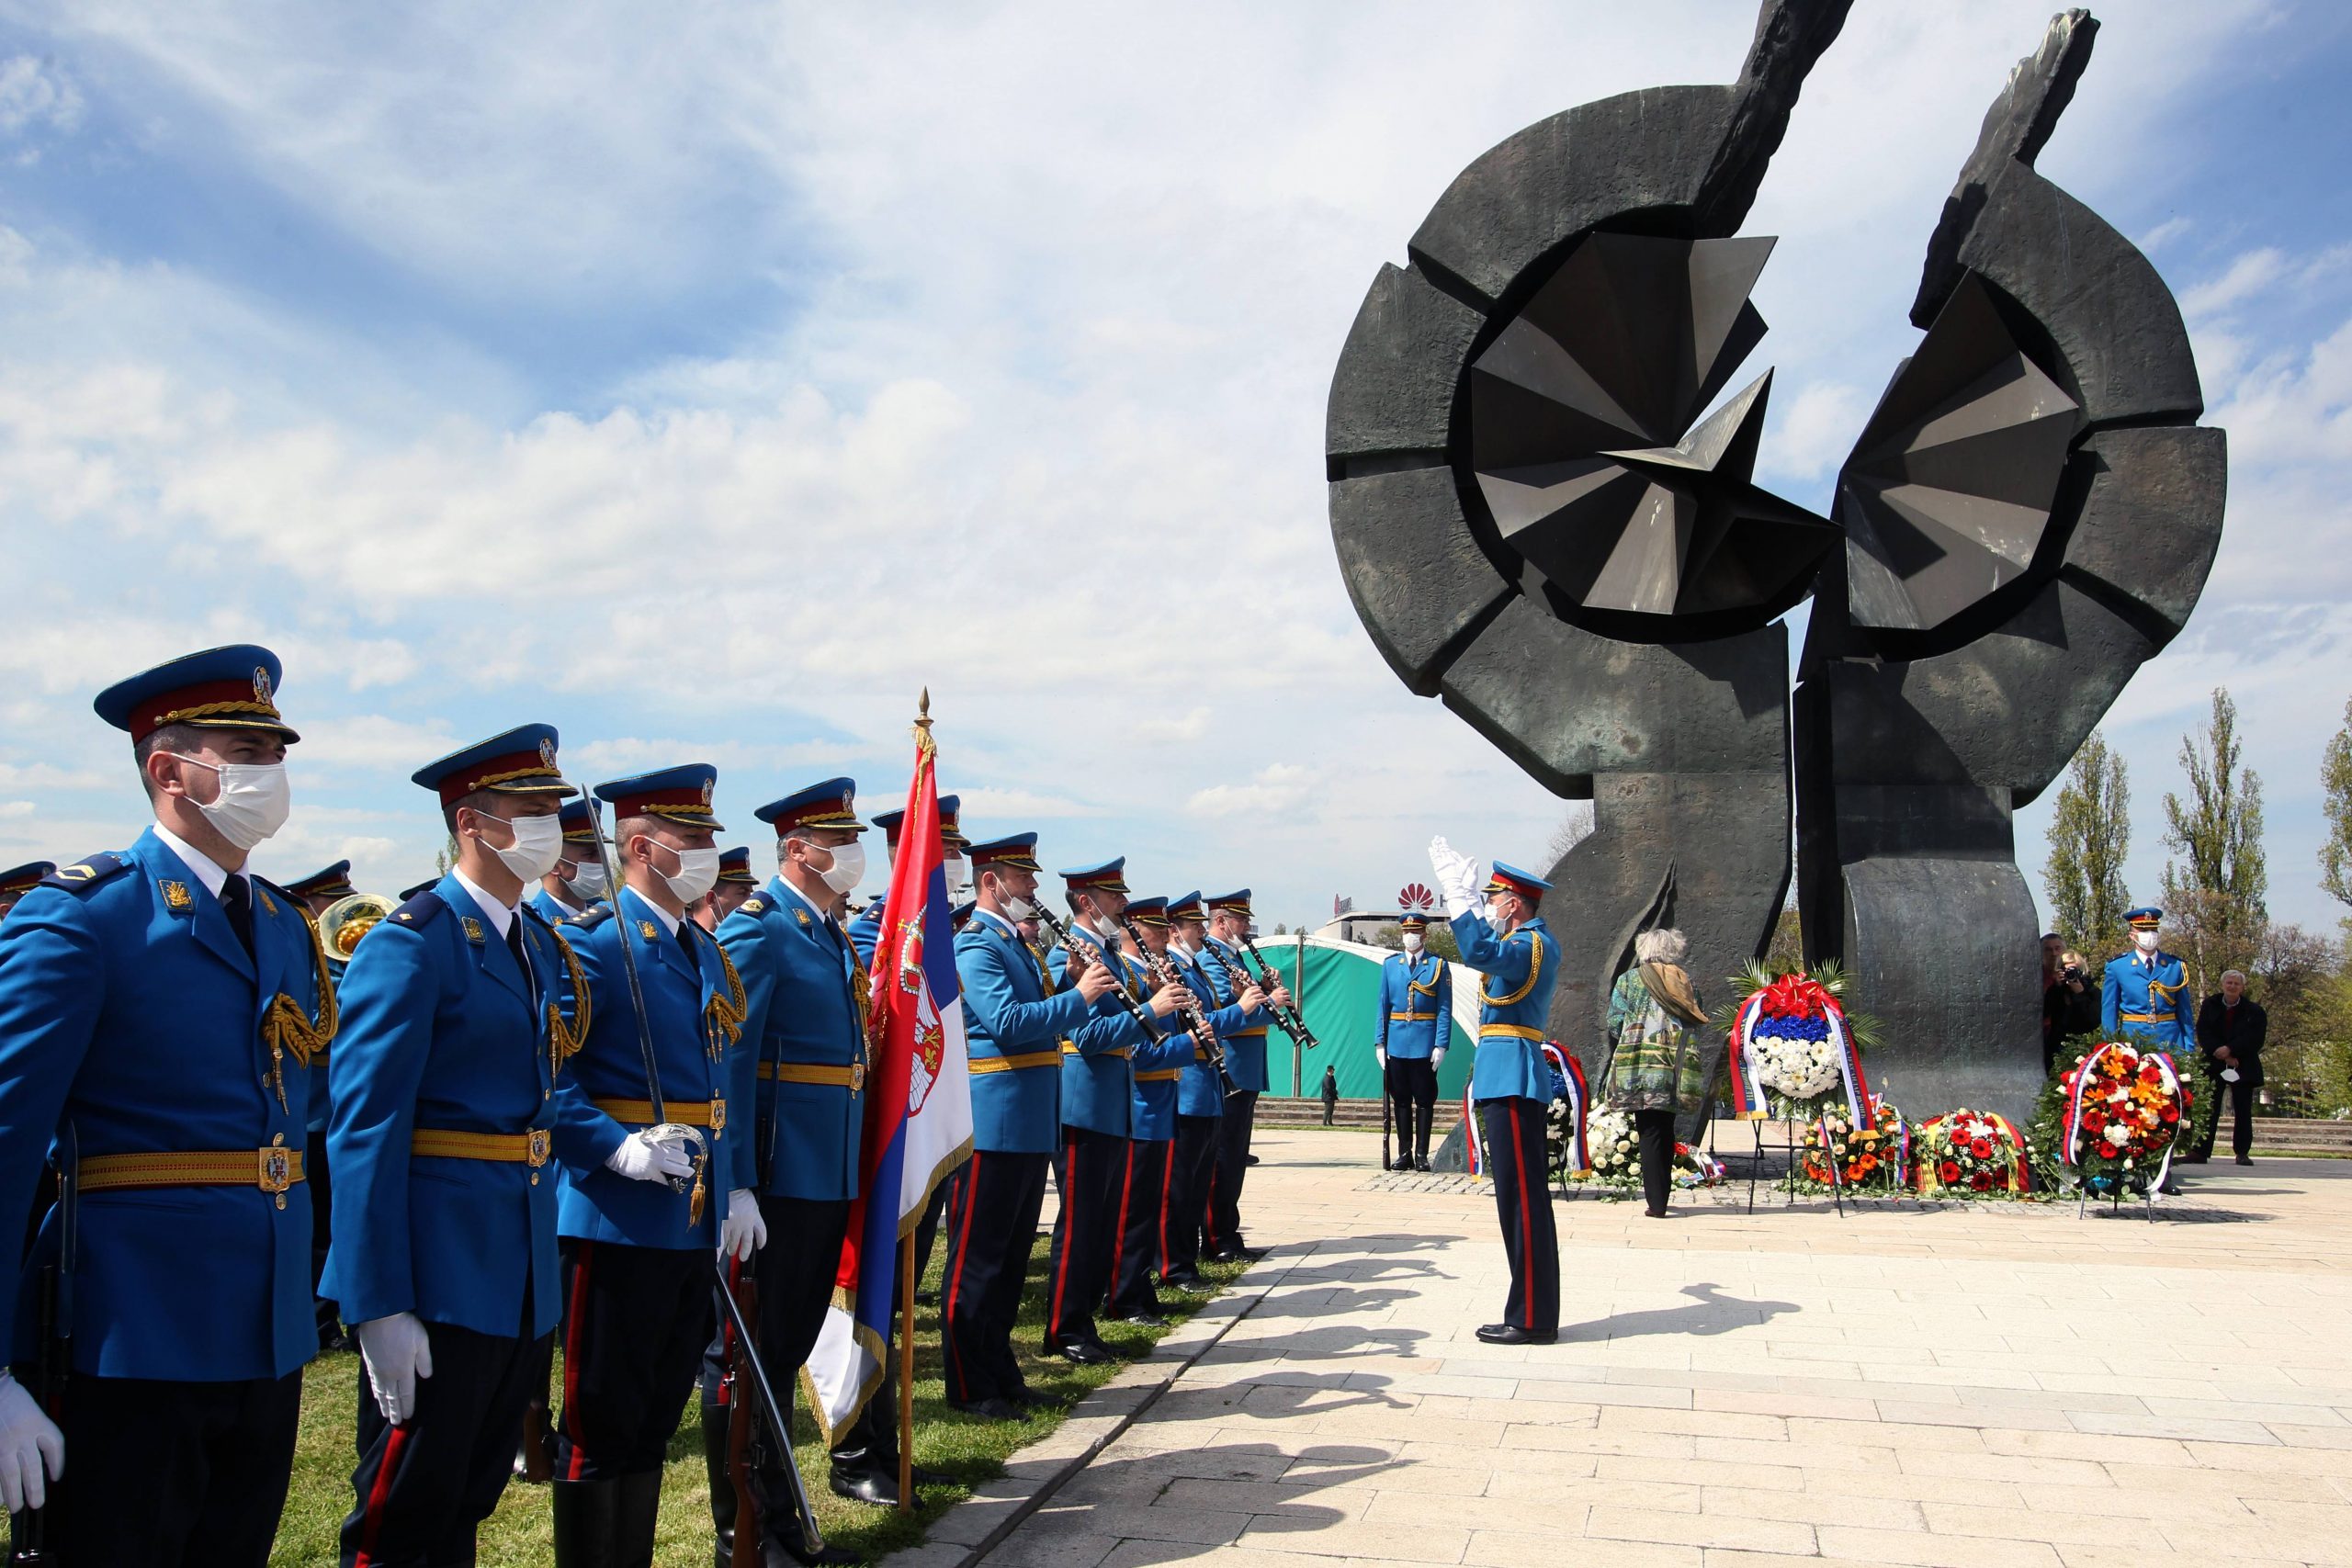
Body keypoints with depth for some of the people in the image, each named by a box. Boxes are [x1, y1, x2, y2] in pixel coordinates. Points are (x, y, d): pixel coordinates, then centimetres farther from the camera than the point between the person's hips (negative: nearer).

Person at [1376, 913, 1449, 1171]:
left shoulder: (1438, 965, 1)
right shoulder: (1390, 964, 9)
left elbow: (1444, 1009, -3)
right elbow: (1383, 1005, 8)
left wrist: (1441, 1045, -11)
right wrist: (1379, 1042, 1)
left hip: (1425, 1043, -2)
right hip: (1397, 1042, 2)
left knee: (1425, 1100, 3)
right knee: (1400, 1099, 6)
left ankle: (1422, 1154, 9)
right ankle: (1404, 1153, 14)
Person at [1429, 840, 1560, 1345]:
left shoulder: (1533, 943, -12)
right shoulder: (1525, 944, 18)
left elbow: (1480, 953, -32)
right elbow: (1486, 951, 40)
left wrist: (1460, 896, -26)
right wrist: (1464, 898, 39)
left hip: (1513, 1082, -11)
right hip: (1507, 1080, 11)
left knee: (1523, 1199, -7)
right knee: (1521, 1199, 13)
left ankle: (1532, 1320, -2)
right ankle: (1532, 1312, 19)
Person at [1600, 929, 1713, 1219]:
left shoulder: (1629, 980, 4)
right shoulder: (1686, 983, 14)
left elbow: (1615, 1024, -2)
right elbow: (1700, 1027, 11)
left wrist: (1619, 1060, 12)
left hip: (1642, 1069, -4)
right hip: (1679, 1072, 4)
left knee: (1650, 1132, -2)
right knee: (1666, 1132, 14)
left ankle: (1656, 1203, -6)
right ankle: (1661, 1196, 18)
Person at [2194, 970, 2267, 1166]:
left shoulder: (2254, 1011, 0)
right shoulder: (2210, 1005, 5)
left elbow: (2255, 1038, -10)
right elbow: (2203, 1032, -3)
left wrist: (2230, 1050, -18)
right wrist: (2219, 1052, -15)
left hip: (2243, 1067, -1)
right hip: (2213, 1065, 1)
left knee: (2243, 1111, 0)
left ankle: (2242, 1153, 7)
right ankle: (2201, 1151, -5)